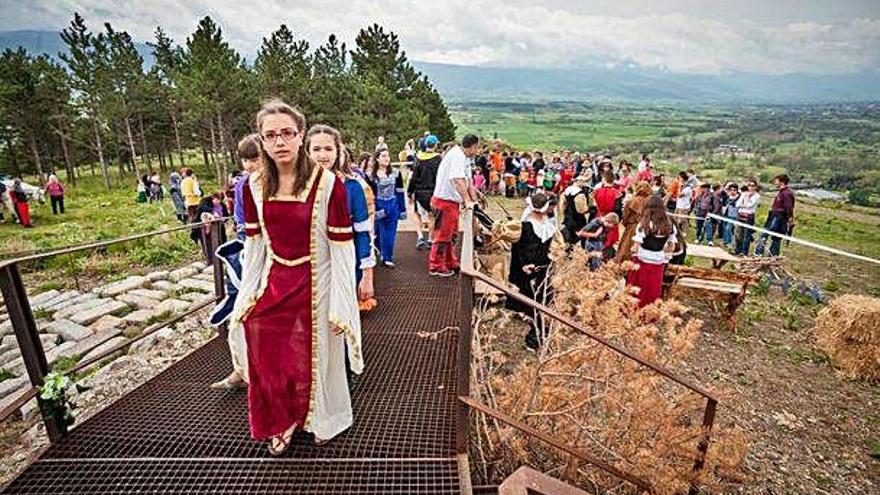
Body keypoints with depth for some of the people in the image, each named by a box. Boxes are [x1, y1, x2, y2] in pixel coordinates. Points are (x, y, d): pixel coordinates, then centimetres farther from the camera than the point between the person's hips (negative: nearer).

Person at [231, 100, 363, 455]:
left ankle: (323, 420, 44)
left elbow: (342, 248, -15)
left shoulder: (328, 183, -17)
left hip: (316, 286, -4)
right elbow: (254, 245, 7)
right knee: (269, 362, 15)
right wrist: (247, 295, 8)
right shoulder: (254, 186, -1)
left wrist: (340, 305, -14)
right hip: (273, 287, 4)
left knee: (316, 358, 14)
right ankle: (282, 425, 44)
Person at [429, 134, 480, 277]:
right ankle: (436, 266, 9)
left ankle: (450, 262, 31)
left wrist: (475, 201, 11)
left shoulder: (464, 158, 14)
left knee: (450, 233, 18)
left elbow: (468, 182, 15)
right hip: (445, 200, -10)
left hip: (453, 201, 10)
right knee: (443, 234, -2)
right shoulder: (457, 155, -18)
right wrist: (467, 201, -35)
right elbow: (458, 180, -30)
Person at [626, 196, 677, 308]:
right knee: (654, 289, 14)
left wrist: (634, 258, 0)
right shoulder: (669, 225, 1)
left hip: (643, 260, -3)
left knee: (638, 288, 10)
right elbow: (671, 245, 8)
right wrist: (666, 258, 19)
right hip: (658, 262, 4)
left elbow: (637, 244, -13)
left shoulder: (644, 223, -13)